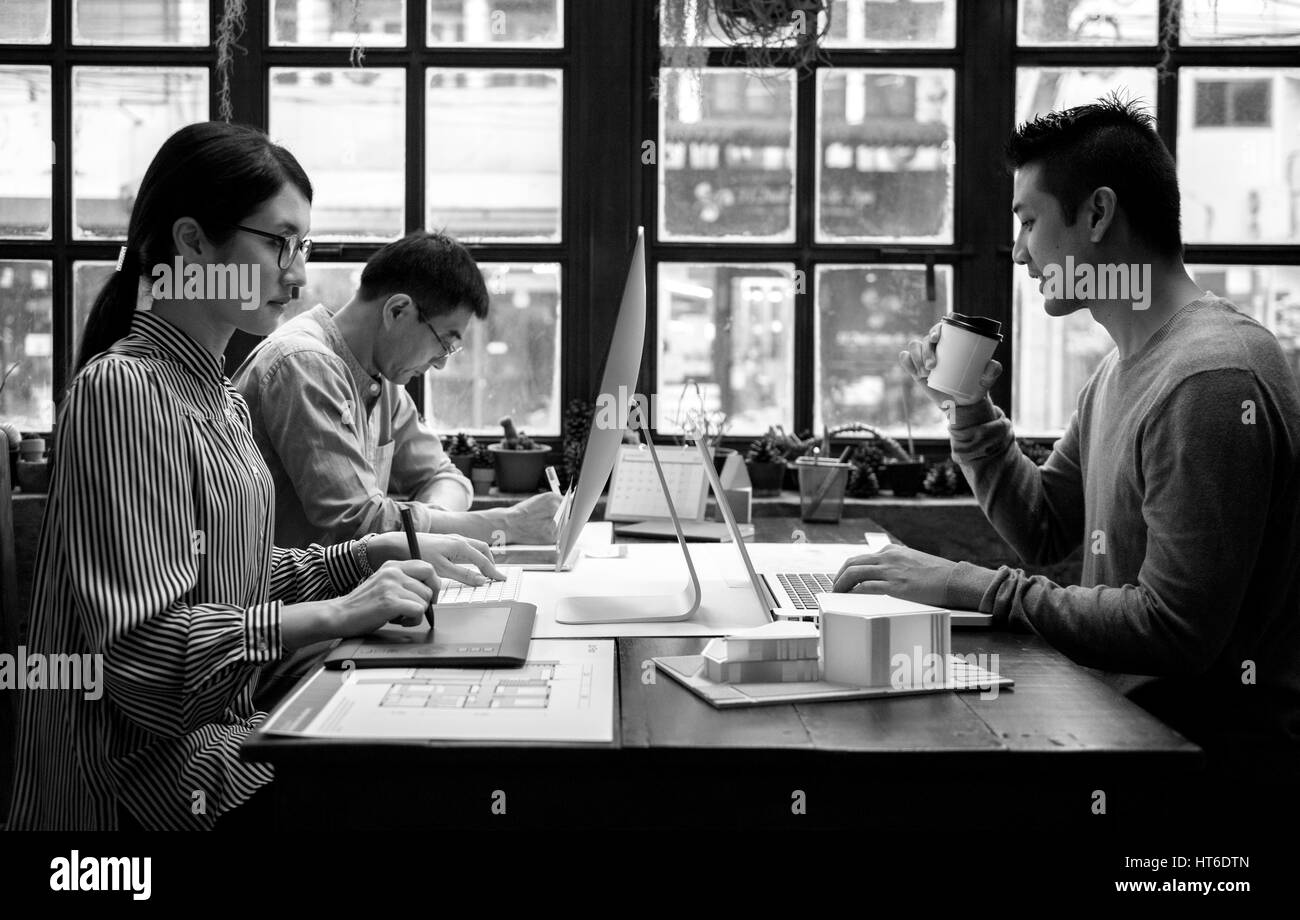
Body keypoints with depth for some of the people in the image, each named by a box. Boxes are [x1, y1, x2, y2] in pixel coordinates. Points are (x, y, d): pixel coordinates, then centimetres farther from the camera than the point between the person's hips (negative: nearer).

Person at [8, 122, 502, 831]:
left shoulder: (217, 394, 13)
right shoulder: (121, 388, -16)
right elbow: (138, 644, -22)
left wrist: (384, 554, 4)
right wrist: (337, 613, -25)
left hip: (224, 722, 9)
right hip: (153, 756, -9)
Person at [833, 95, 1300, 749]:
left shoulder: (1211, 378, -22)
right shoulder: (1119, 371, 11)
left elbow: (1175, 632, -26)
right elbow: (1043, 534, 16)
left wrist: (974, 587, -21)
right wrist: (969, 412, 3)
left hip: (1212, 727, -8)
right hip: (1124, 706, 8)